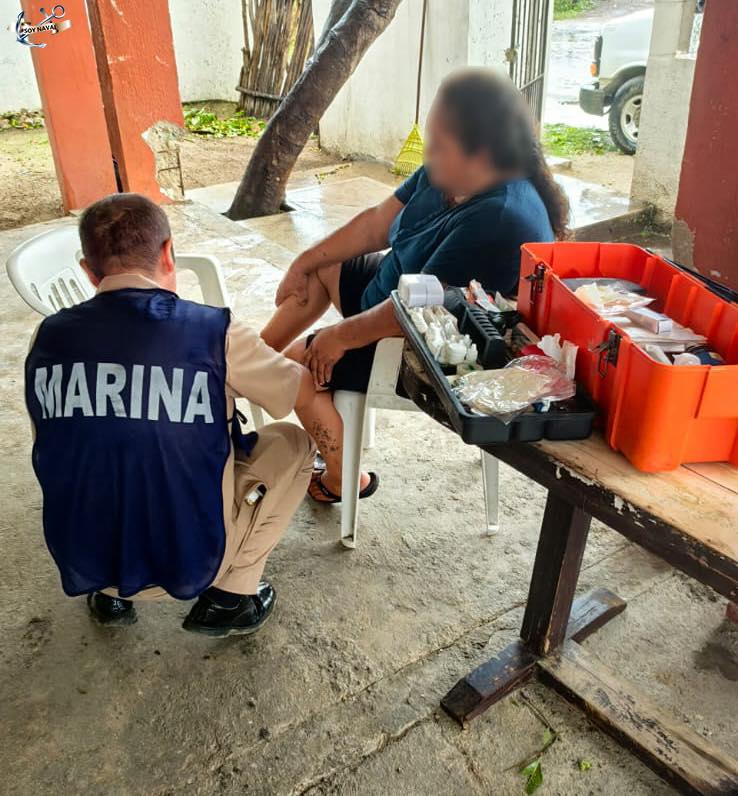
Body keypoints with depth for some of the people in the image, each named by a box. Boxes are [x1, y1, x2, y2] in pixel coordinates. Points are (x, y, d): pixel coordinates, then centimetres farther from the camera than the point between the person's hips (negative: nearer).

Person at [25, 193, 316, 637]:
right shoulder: (214, 333, -16)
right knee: (293, 443, 13)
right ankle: (228, 598, 10)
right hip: (191, 563, -4)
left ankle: (110, 595, 24)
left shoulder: (49, 338, -5)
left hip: (81, 563, 4)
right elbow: (306, 392, 1)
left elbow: (56, 450, 12)